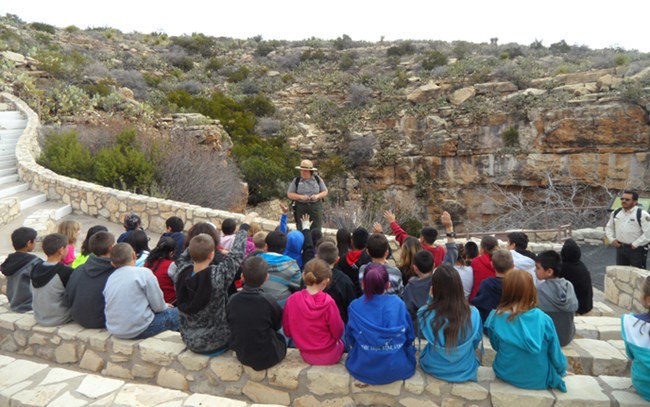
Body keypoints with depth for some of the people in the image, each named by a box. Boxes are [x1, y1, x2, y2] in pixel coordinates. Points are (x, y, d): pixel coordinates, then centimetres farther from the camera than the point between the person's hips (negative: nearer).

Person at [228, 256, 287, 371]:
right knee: (283, 336, 25)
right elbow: (278, 325, -5)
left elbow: (231, 326, 2)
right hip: (267, 358, -3)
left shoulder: (232, 300, -16)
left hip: (242, 356, 4)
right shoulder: (268, 301, -26)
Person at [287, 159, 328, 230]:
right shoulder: (296, 180, 1)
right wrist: (301, 197, -16)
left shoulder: (318, 179, 4)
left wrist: (317, 196, -13)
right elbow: (289, 194, 1)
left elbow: (325, 192, 8)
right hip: (301, 208, 0)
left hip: (316, 207, 1)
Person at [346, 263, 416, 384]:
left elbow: (350, 339, -1)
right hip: (397, 369, 0)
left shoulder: (355, 307, -15)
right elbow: (410, 336, 0)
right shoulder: (398, 304, -14)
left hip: (363, 370, 0)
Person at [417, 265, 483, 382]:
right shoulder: (473, 313, -23)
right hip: (465, 370, 1)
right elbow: (476, 342, -2)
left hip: (433, 368, 0)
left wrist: (431, 299, -8)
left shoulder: (424, 313, -25)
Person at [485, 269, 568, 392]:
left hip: (506, 375, 0)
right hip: (539, 380, 0)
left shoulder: (496, 317, -17)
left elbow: (496, 347, 0)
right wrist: (562, 371, 16)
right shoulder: (544, 319, -19)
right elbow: (555, 354, -6)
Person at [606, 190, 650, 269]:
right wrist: (612, 239, 3)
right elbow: (609, 227, 17)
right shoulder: (616, 213, 6)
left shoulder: (642, 214, -13)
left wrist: (635, 244, -17)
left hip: (636, 249, -6)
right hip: (620, 248, 6)